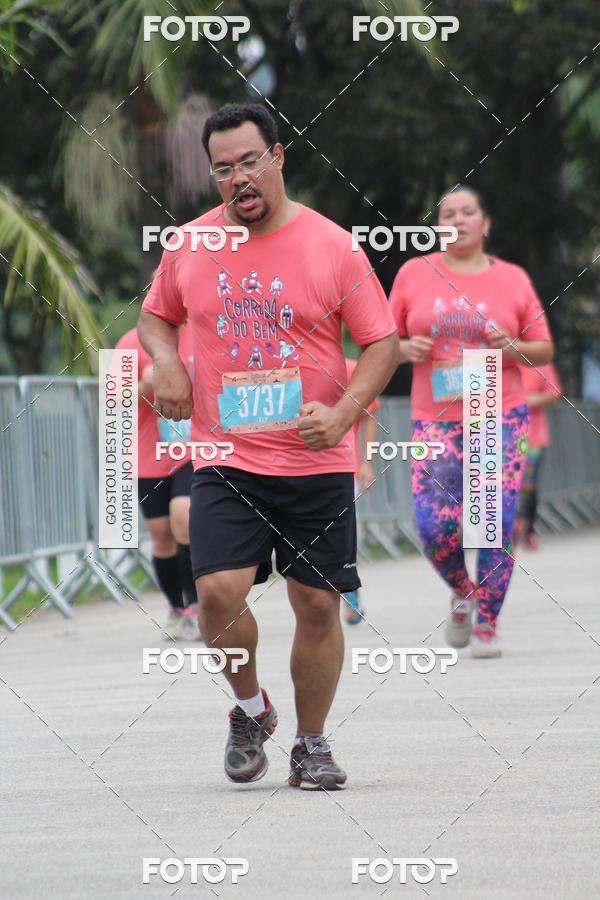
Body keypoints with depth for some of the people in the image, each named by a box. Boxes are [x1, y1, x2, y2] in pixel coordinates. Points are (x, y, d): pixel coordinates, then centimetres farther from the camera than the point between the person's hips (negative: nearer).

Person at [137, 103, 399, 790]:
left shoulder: (331, 245, -3)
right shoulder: (189, 245, 5)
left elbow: (382, 342, 0)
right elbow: (156, 315, 21)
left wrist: (344, 411, -15)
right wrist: (166, 364, -1)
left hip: (317, 462, -1)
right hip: (224, 460, 1)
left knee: (318, 603, 3)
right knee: (219, 592, -15)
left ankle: (311, 744, 21)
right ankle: (250, 708, 12)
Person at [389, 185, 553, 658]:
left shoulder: (513, 279, 6)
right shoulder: (414, 274, 7)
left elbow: (544, 350, 10)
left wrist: (512, 348, -10)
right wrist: (406, 349, -7)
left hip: (500, 417, 0)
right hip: (436, 419, 0)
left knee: (496, 525, -7)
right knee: (436, 528, -10)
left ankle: (488, 625, 7)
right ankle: (463, 593, 20)